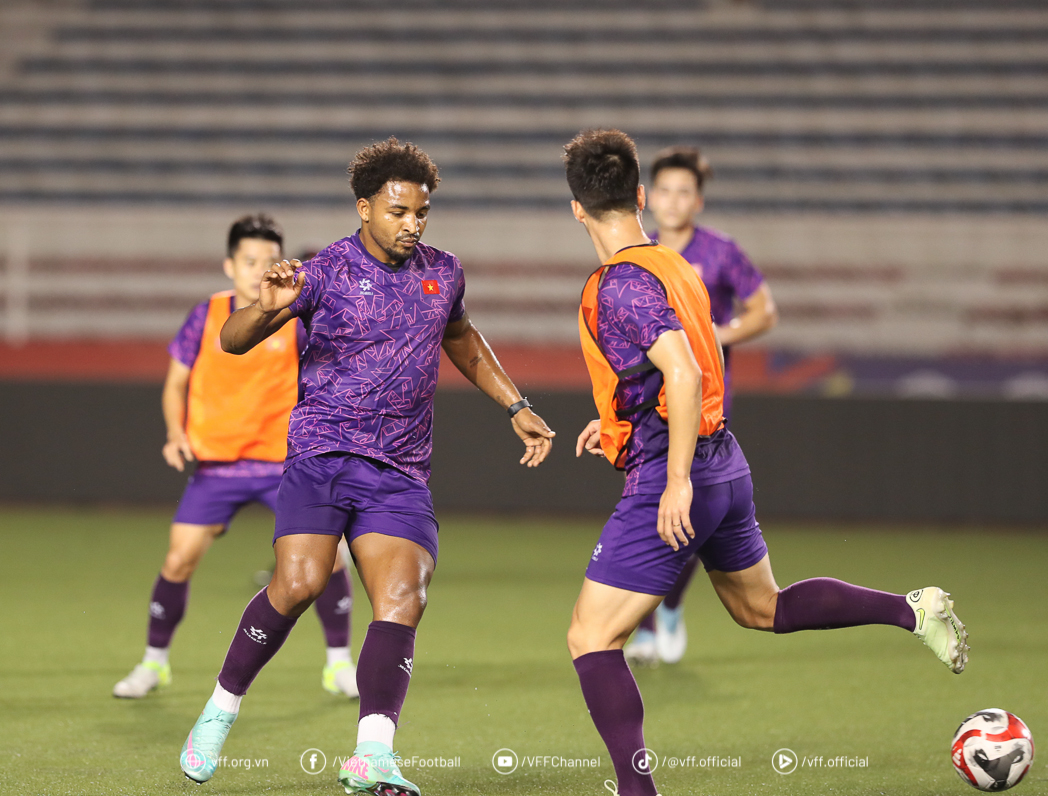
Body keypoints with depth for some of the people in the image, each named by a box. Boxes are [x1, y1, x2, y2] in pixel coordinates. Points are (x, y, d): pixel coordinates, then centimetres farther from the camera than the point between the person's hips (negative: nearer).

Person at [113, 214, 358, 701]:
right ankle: (154, 662, 13)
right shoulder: (207, 316, -1)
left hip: (284, 460, 0)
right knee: (180, 558, -7)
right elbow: (176, 383, 8)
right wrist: (176, 434, -8)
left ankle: (339, 663, 5)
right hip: (215, 462, 1)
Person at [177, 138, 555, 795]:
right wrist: (271, 307, -29)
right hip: (323, 453, -4)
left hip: (401, 474, 4)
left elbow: (462, 340, 34)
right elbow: (233, 341, -8)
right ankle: (221, 711, 0)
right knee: (299, 583, -21)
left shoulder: (442, 272, 13)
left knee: (403, 599, -15)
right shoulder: (327, 272, -3)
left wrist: (515, 406, 29)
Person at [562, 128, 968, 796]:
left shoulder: (620, 285, -18)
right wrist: (616, 419, 28)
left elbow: (684, 373, -29)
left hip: (674, 480, -9)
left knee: (591, 640, -4)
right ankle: (912, 610, 19)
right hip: (728, 465, 9)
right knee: (762, 607, 28)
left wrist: (677, 483, -27)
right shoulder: (673, 264, 10)